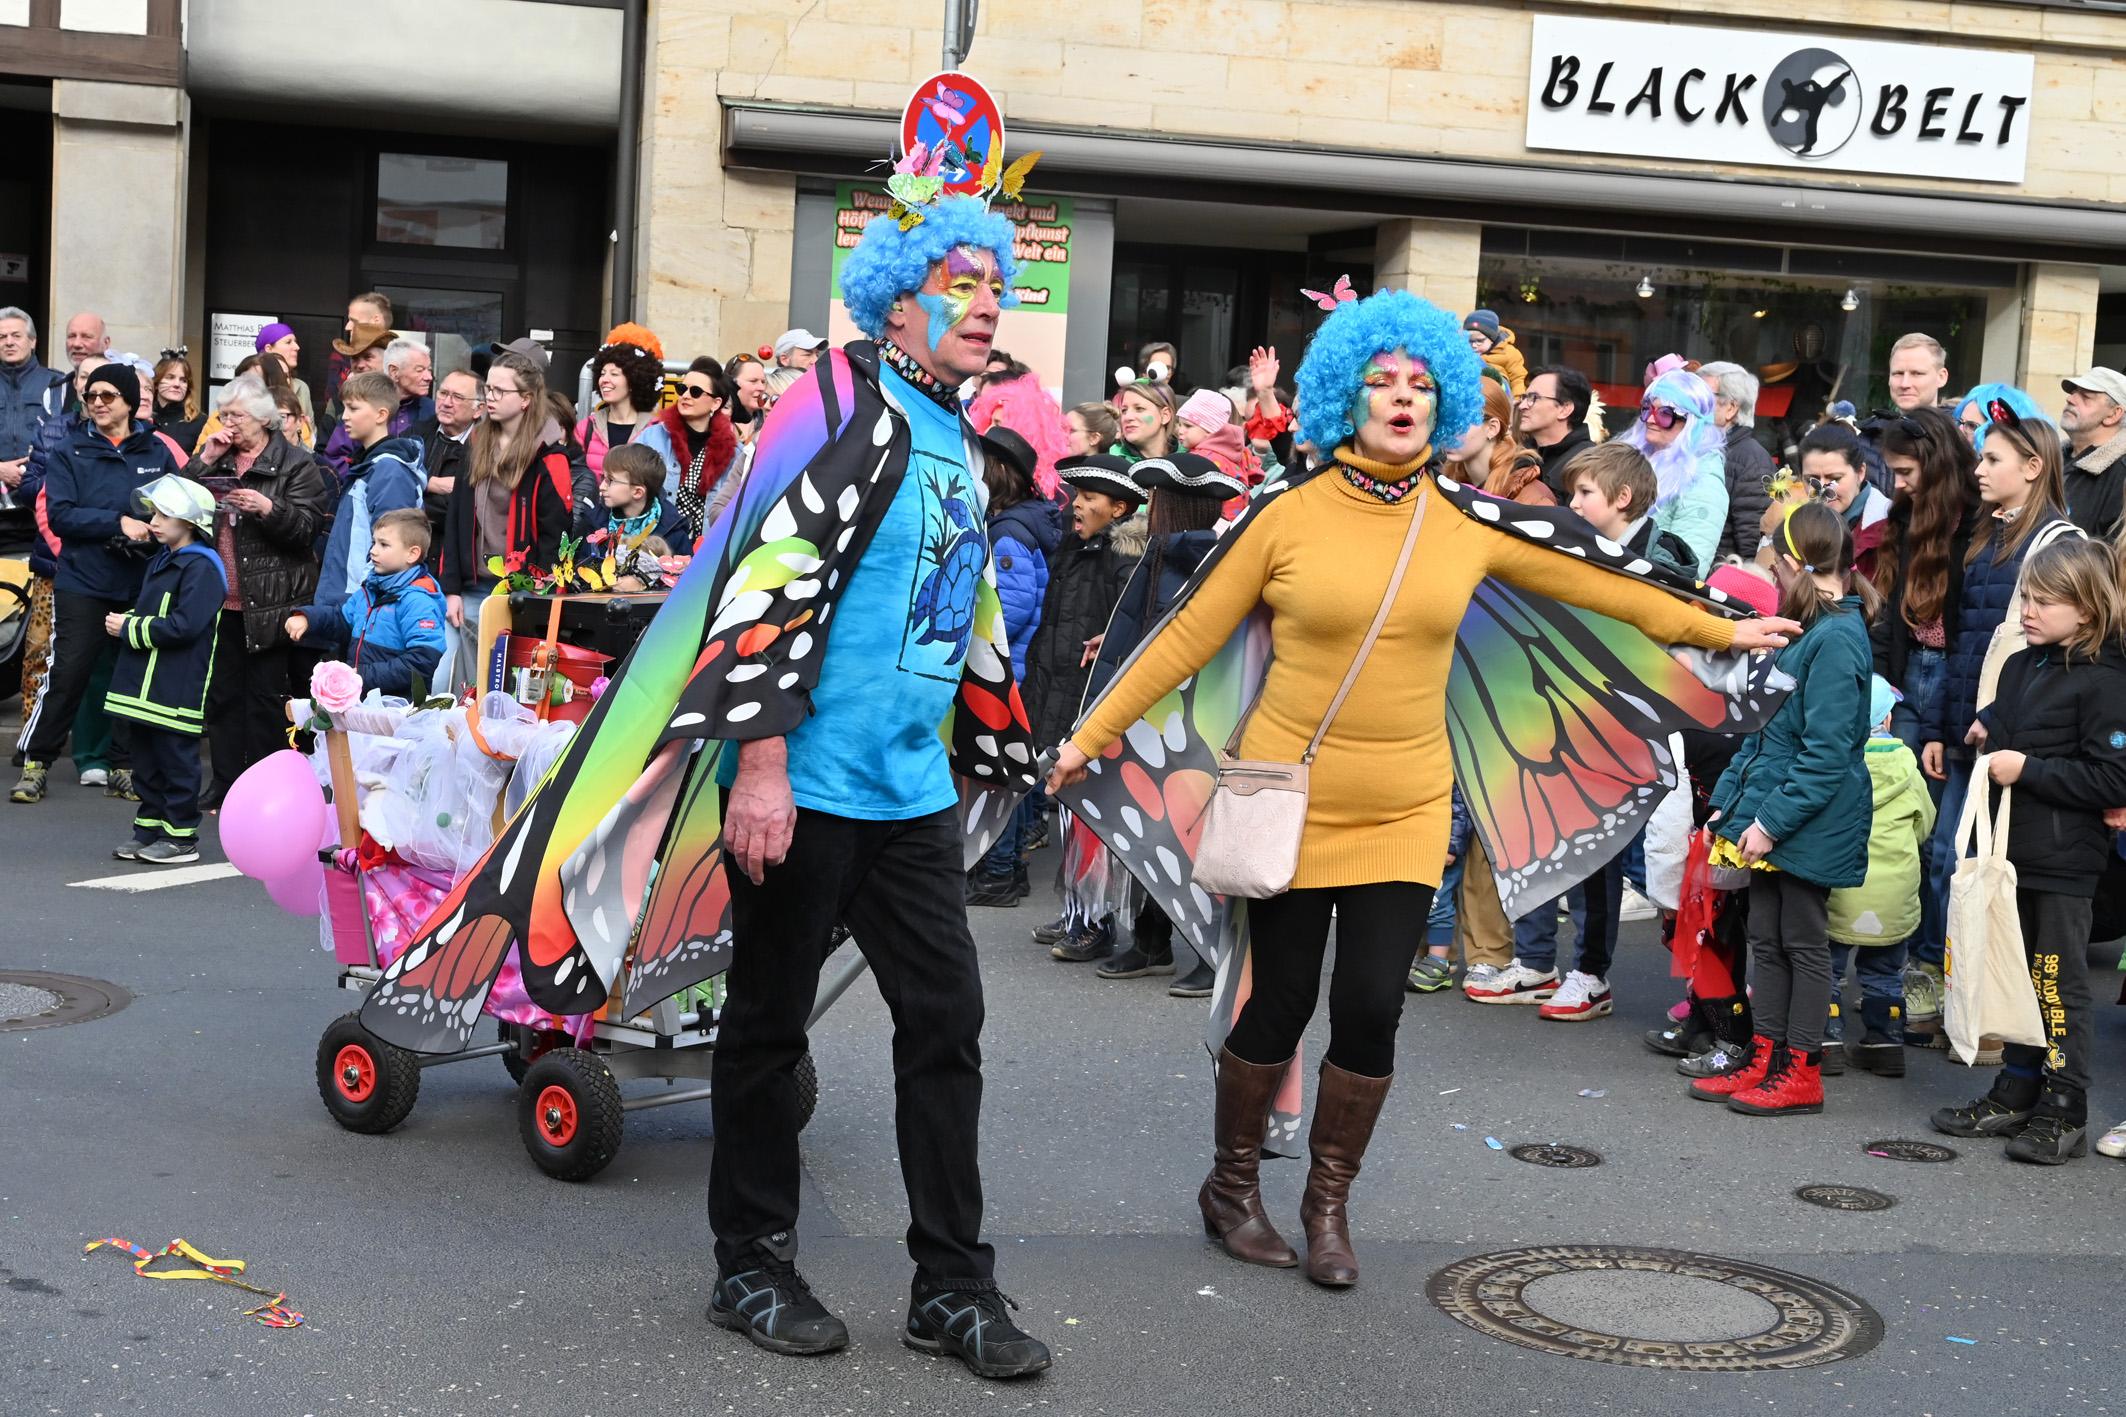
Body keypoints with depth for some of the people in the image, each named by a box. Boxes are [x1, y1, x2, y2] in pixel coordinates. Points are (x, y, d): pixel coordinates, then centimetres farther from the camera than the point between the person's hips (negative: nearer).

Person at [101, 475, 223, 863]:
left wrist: (130, 627, -14)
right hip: (144, 685, 9)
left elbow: (185, 626, -21)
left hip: (177, 687, -9)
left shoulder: (201, 568, -13)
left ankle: (180, 837, 4)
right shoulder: (160, 563, 17)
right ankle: (149, 829, 22)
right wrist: (125, 622, 0)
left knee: (176, 762, -2)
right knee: (146, 762, 13)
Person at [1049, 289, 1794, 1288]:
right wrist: (1094, 734, -3)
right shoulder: (1288, 516, -7)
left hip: (1405, 813, 2)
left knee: (1372, 1010, 0)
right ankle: (1232, 1186, 27)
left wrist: (1719, 632, 17)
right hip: (1291, 802, -2)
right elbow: (1189, 635, -2)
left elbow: (1600, 587, 11)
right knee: (1278, 1003, 3)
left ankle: (1329, 1204, 22)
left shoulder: (1471, 525, 0)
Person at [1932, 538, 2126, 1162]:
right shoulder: (2020, 666, 11)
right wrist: (1985, 736, 10)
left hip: (2064, 860, -8)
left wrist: (2028, 769, -20)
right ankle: (2017, 1093, 26)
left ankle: (2065, 1112, 7)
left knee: (2057, 981, -2)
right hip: (2013, 851, 8)